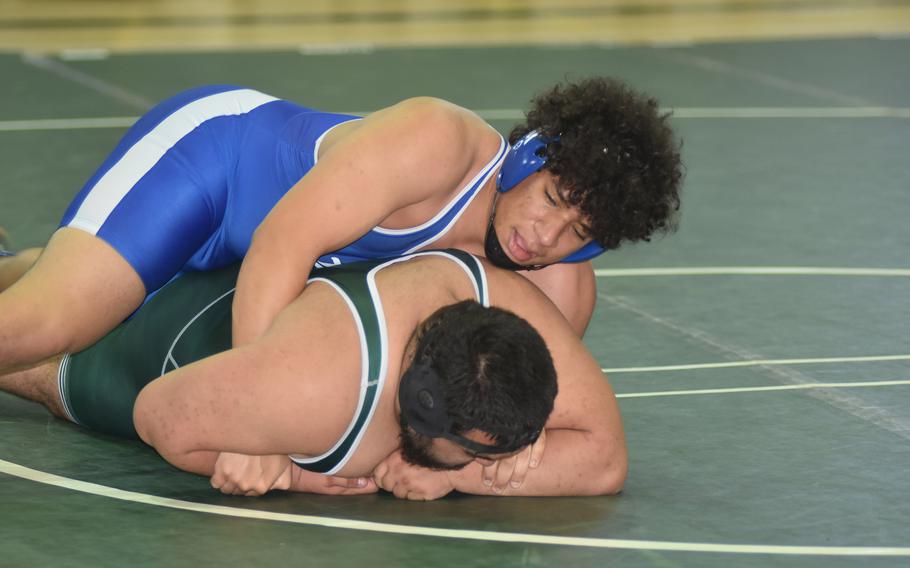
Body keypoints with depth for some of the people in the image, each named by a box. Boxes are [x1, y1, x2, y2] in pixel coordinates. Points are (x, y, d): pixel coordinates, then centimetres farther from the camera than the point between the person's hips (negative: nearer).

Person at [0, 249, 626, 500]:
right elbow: (160, 415, -37)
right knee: (58, 379, 27)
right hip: (185, 342, -4)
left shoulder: (516, 307, -40)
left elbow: (605, 457, -35)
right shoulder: (314, 386, -52)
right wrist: (294, 476, -34)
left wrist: (454, 475, -43)